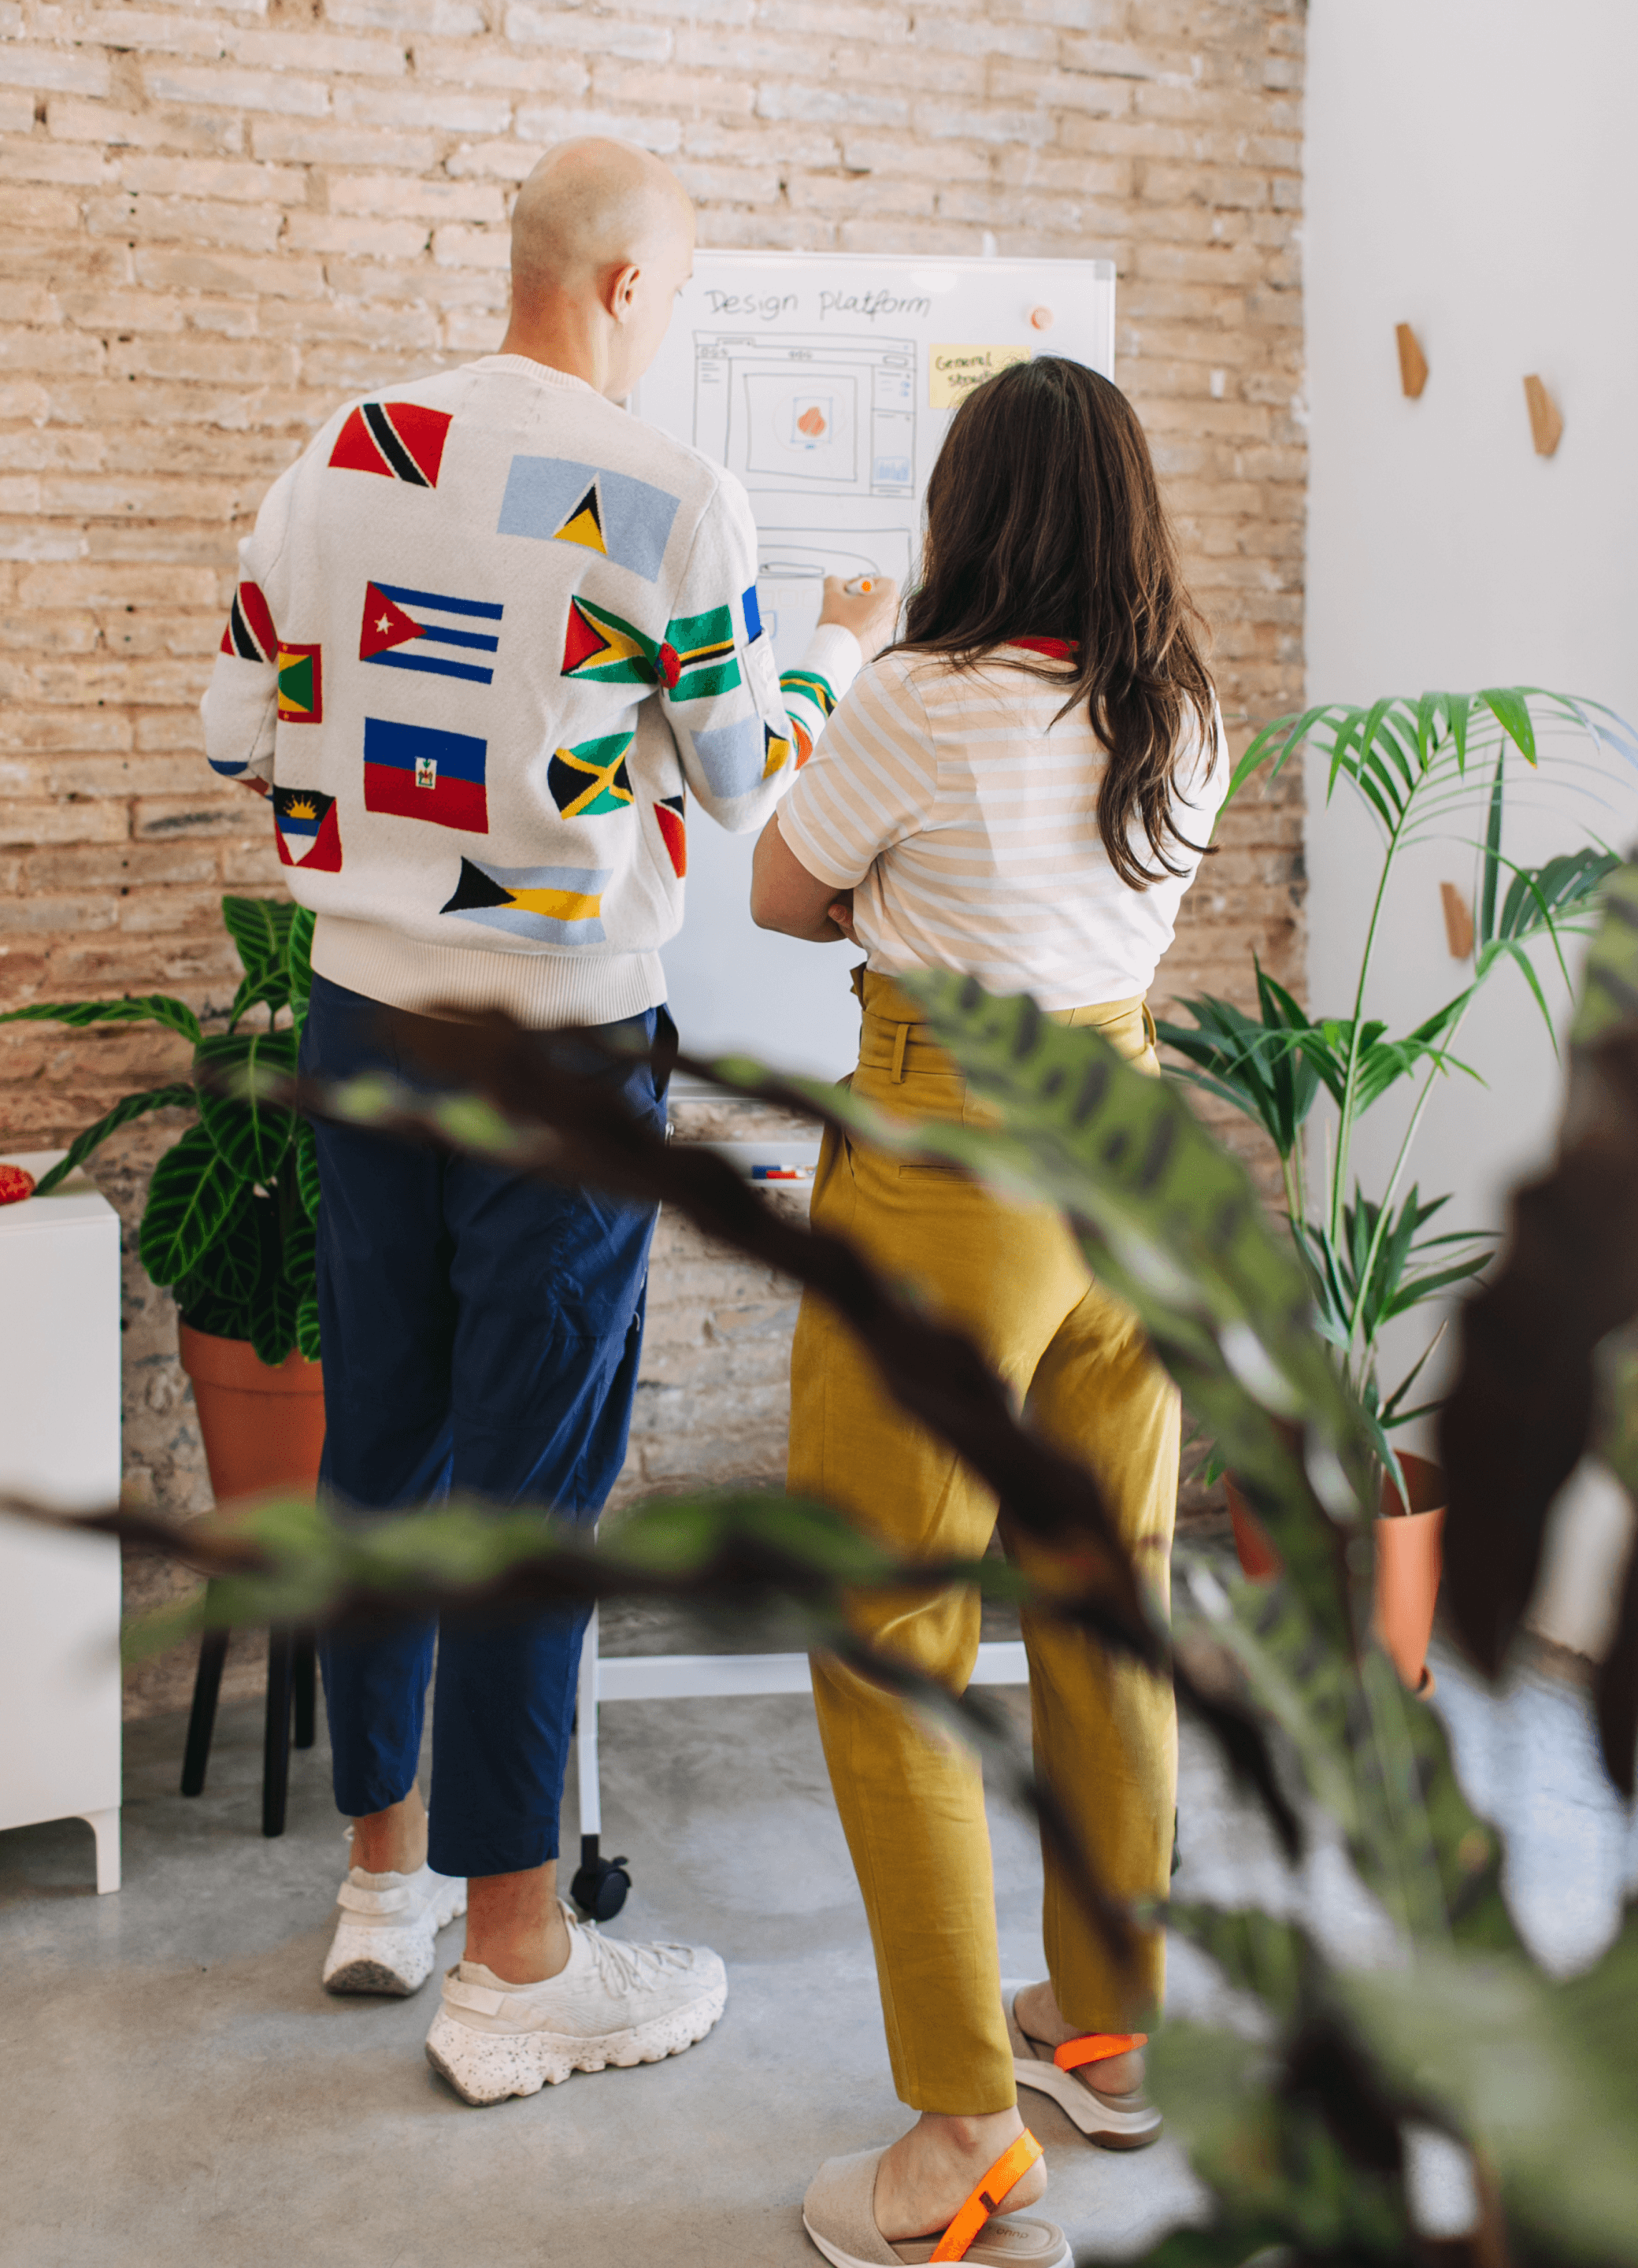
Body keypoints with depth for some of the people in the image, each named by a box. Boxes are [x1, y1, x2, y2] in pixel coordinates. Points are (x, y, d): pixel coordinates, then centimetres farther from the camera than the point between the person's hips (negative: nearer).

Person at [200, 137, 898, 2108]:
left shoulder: (339, 454, 4)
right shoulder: (668, 501, -10)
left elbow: (241, 728, 8)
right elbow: (747, 782, 1)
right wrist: (841, 655, 19)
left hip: (360, 1013, 6)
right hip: (559, 1044, -5)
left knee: (377, 1439, 15)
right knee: (532, 1478, 2)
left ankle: (386, 1866, 31)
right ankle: (515, 1963, 14)